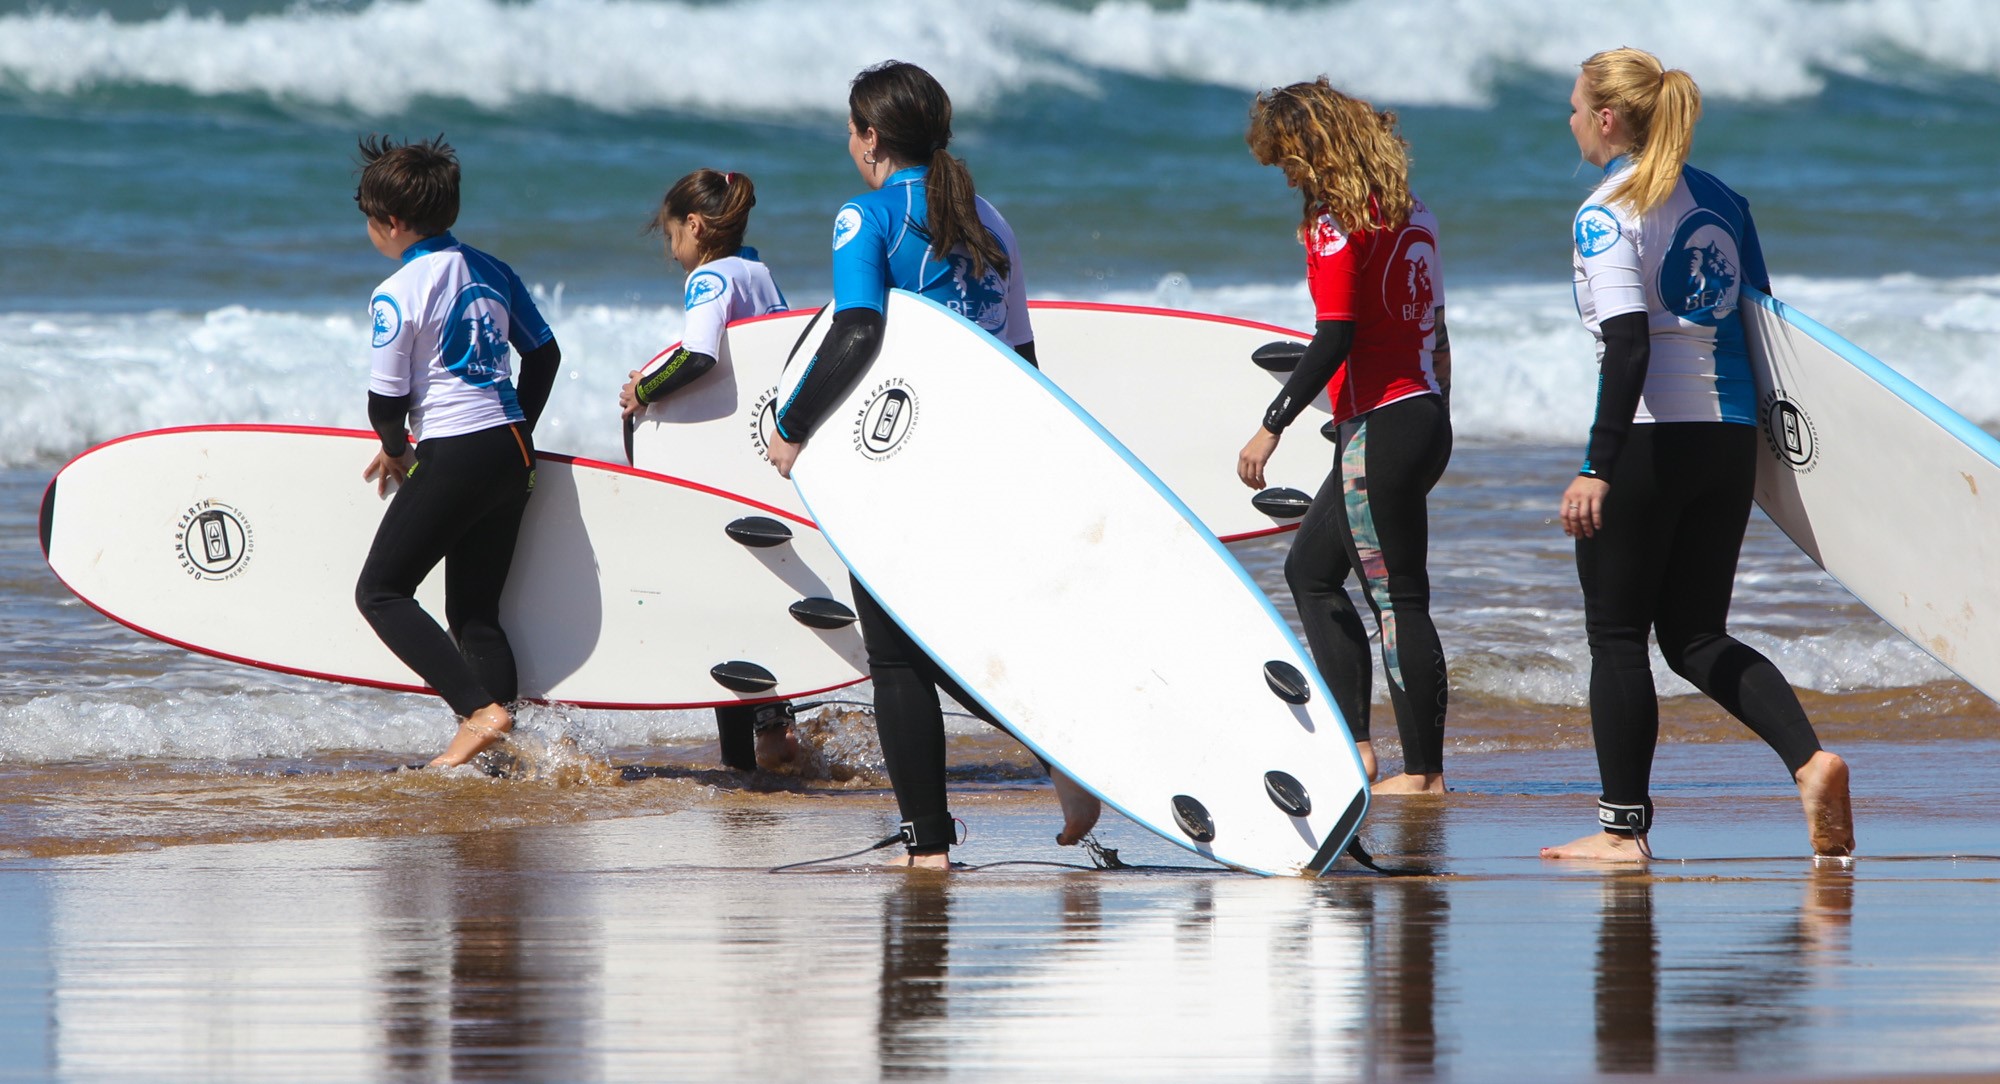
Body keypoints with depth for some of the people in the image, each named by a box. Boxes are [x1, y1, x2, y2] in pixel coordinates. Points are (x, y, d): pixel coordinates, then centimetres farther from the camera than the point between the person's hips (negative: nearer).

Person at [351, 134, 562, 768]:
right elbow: (544, 354, 19)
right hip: (513, 454, 8)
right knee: (475, 609, 13)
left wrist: (395, 450, 11)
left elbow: (387, 399, -9)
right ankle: (504, 739, -2)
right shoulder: (492, 272, 11)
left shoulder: (398, 293, -11)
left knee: (381, 591, 2)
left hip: (454, 455, -8)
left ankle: (480, 711, -13)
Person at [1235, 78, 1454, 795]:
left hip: (1382, 427, -10)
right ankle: (1353, 742, 16)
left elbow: (1334, 339, -20)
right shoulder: (1411, 211, 12)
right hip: (1426, 417, 10)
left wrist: (1271, 427, -17)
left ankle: (1424, 770, -2)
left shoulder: (1337, 223, -14)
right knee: (1311, 568, 19)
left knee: (1396, 598, -5)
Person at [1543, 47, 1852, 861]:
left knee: (1617, 635, 4)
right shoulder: (1720, 200, 12)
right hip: (1730, 441, 7)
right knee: (1696, 637, 13)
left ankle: (1622, 827, 5)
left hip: (1649, 440, -7)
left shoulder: (1608, 214, -10)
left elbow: (1629, 341, -19)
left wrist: (1599, 466, -21)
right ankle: (1809, 759, -8)